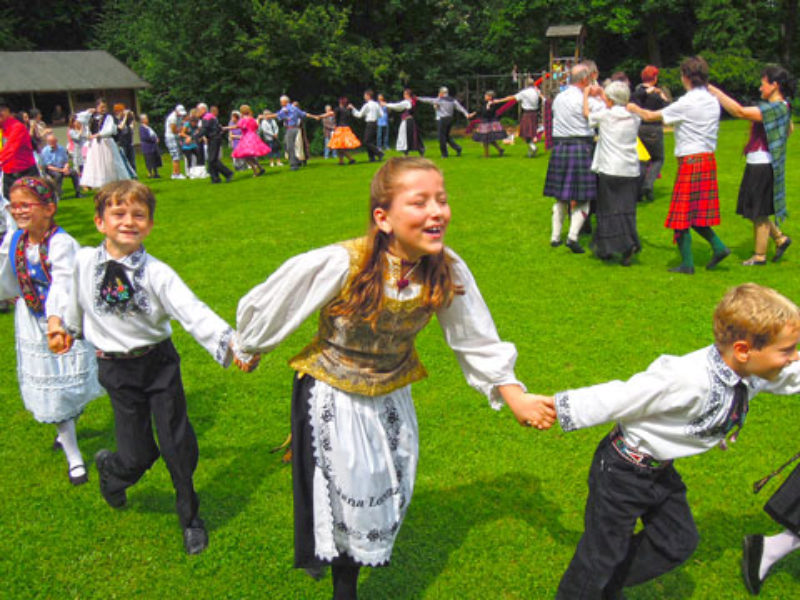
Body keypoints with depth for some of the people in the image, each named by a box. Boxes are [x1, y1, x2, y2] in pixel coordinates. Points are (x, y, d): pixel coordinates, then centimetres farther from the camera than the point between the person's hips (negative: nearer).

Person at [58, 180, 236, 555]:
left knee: (178, 446, 5)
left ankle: (189, 518, 30)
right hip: (116, 369, 1)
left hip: (159, 362, -1)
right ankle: (109, 467, 42)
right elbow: (77, 297, 16)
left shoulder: (156, 273, -15)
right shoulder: (84, 262, -7)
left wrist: (229, 343, -38)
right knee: (137, 456, 2)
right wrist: (68, 326, 34)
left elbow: (192, 312, -24)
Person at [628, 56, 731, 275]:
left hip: (690, 161, -8)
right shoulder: (713, 101, 10)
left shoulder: (686, 103, -13)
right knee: (697, 213, 17)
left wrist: (634, 109, 13)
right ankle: (718, 246, 8)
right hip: (709, 160, 8)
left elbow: (651, 116, -7)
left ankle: (687, 263, 5)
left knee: (682, 214, 1)